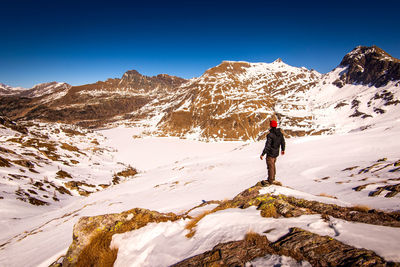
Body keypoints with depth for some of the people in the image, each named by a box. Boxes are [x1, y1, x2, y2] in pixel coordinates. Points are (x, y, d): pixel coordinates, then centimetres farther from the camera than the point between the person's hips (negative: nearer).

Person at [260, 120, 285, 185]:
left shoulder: (270, 135, -24)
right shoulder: (280, 133, -2)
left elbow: (267, 146, -26)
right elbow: (283, 142, 11)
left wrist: (262, 154, -21)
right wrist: (283, 149, 28)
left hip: (270, 154, -8)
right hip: (276, 153, 8)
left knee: (270, 167, 5)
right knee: (273, 166, 23)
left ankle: (270, 180, 17)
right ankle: (273, 178, 36)